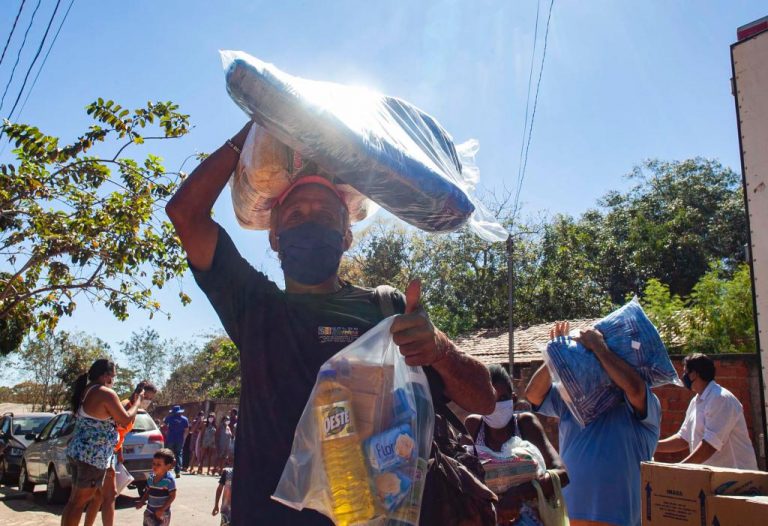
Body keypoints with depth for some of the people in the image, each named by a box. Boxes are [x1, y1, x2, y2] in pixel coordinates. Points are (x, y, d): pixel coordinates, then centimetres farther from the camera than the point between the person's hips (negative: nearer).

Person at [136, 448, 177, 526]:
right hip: (150, 511, 7)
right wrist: (142, 501, 0)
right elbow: (148, 492, 14)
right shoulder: (151, 477, 2)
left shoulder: (169, 480, -19)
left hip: (162, 513, -7)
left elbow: (172, 496, -17)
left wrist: (162, 509, -21)